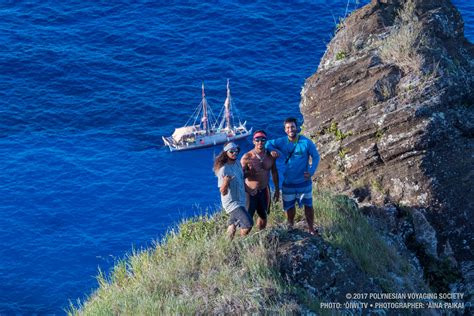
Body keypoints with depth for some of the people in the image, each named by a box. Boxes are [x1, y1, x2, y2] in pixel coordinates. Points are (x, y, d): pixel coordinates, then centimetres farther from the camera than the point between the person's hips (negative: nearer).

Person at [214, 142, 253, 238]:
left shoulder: (237, 163, 2)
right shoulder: (224, 170, -22)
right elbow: (223, 192, -21)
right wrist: (225, 183, -40)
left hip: (240, 200, 8)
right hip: (232, 202, -8)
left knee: (232, 225, 19)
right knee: (248, 224, -19)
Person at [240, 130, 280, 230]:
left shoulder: (270, 155, 0)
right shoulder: (247, 157, -14)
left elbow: (274, 172, 12)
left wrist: (277, 190, 15)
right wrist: (249, 172, -30)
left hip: (264, 191, 5)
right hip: (250, 192, -5)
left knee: (263, 216, 17)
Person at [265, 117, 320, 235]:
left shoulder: (306, 142, -13)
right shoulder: (282, 142, -7)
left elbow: (316, 157, -5)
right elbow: (268, 143, 2)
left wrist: (311, 171, -17)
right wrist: (272, 150, -20)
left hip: (304, 182, -2)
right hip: (288, 182, 2)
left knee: (308, 205, 9)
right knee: (289, 206, 16)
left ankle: (311, 229, 24)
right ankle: (290, 228, 38)